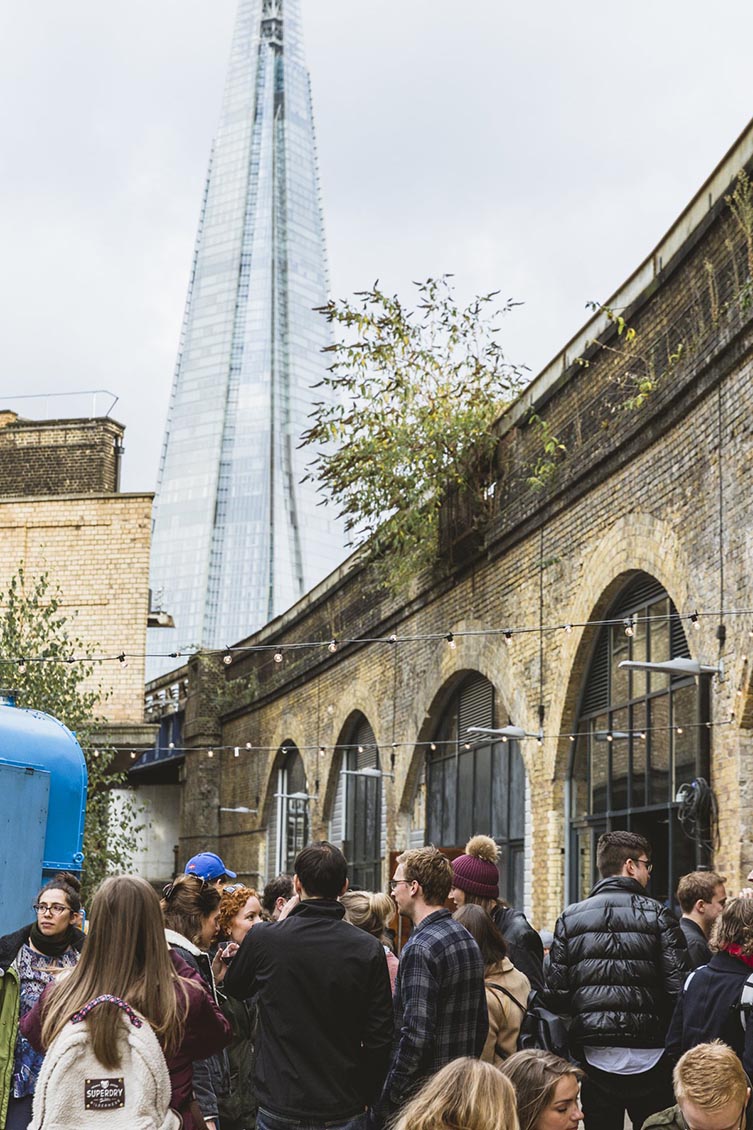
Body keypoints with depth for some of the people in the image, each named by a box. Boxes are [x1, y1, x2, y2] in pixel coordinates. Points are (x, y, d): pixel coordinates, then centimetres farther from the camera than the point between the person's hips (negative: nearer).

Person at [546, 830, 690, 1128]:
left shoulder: (570, 918, 4)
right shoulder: (657, 916, -3)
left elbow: (556, 992, 0)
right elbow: (679, 987, -9)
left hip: (595, 1057, 2)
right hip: (649, 1056, -2)